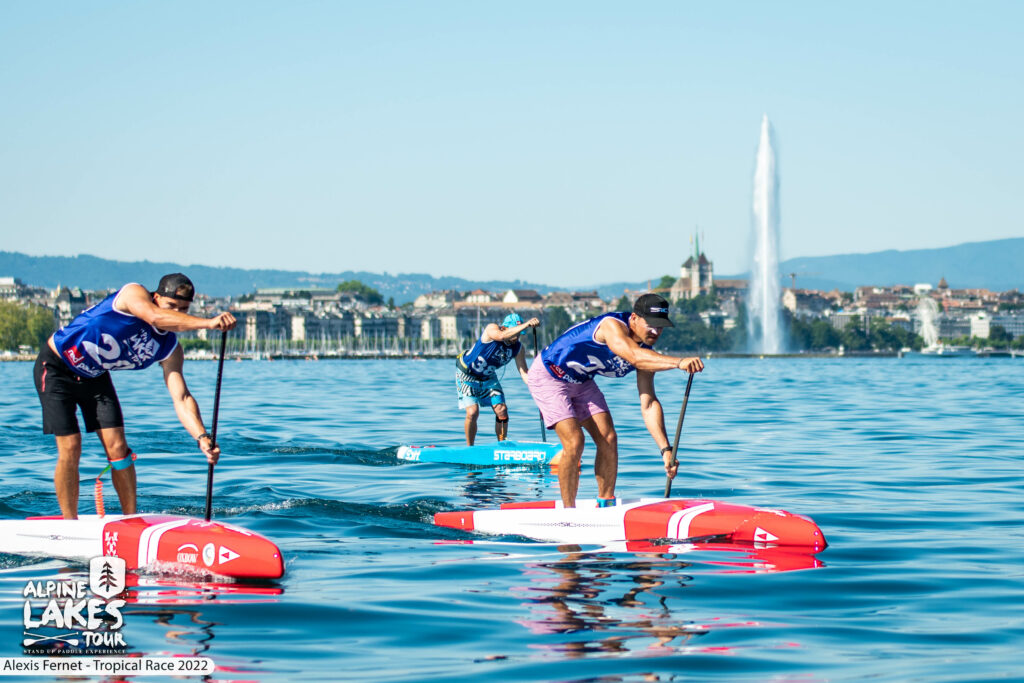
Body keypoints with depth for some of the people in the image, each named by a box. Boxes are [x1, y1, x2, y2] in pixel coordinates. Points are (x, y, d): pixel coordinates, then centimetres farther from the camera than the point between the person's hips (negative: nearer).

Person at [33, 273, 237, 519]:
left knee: (117, 448, -5)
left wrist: (202, 437, -34)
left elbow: (181, 398, -17)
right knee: (70, 447, -11)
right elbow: (155, 317, -48)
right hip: (56, 367, -6)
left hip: (95, 376, 6)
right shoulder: (134, 294, -25)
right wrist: (207, 322, -57)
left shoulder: (170, 349, -11)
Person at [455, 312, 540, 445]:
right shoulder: (492, 329, -26)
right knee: (472, 412, -16)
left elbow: (524, 372, -13)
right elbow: (501, 336, -50)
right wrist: (526, 324, -58)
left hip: (488, 377, 5)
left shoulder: (518, 348, -12)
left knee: (501, 410, -6)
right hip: (466, 374, -5)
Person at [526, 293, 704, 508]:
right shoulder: (613, 326, -33)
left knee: (608, 439, -2)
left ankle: (606, 506, 10)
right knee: (574, 441, -18)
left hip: (581, 381, 8)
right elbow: (634, 357, -53)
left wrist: (665, 449, -22)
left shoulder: (646, 353, -10)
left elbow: (648, 403, -12)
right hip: (548, 376, -8)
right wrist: (678, 362, -66)